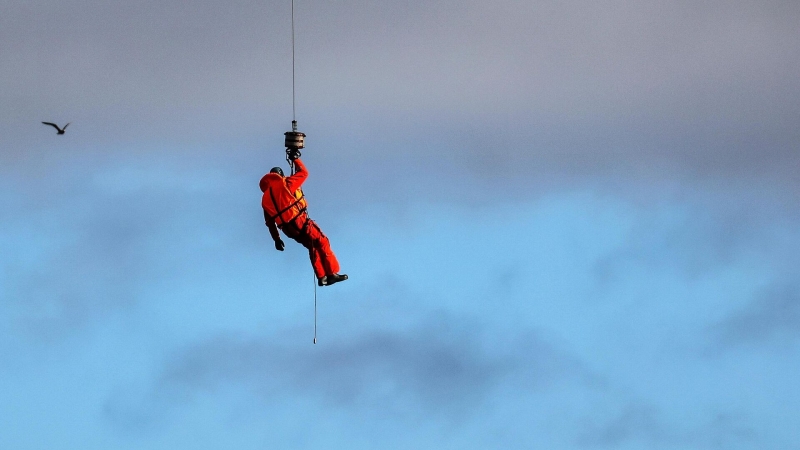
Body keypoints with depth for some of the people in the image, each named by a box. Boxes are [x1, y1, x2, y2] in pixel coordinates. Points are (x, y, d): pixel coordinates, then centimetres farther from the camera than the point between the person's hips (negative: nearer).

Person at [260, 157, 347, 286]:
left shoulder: (265, 199, 15)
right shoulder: (284, 184, -2)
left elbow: (269, 222, 15)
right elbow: (303, 173, 6)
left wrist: (276, 239, 20)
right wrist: (296, 159, 21)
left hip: (288, 229, 6)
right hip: (299, 221, -6)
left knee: (313, 247, 17)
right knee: (322, 243, -1)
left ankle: (321, 277, 11)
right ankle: (332, 273, -9)